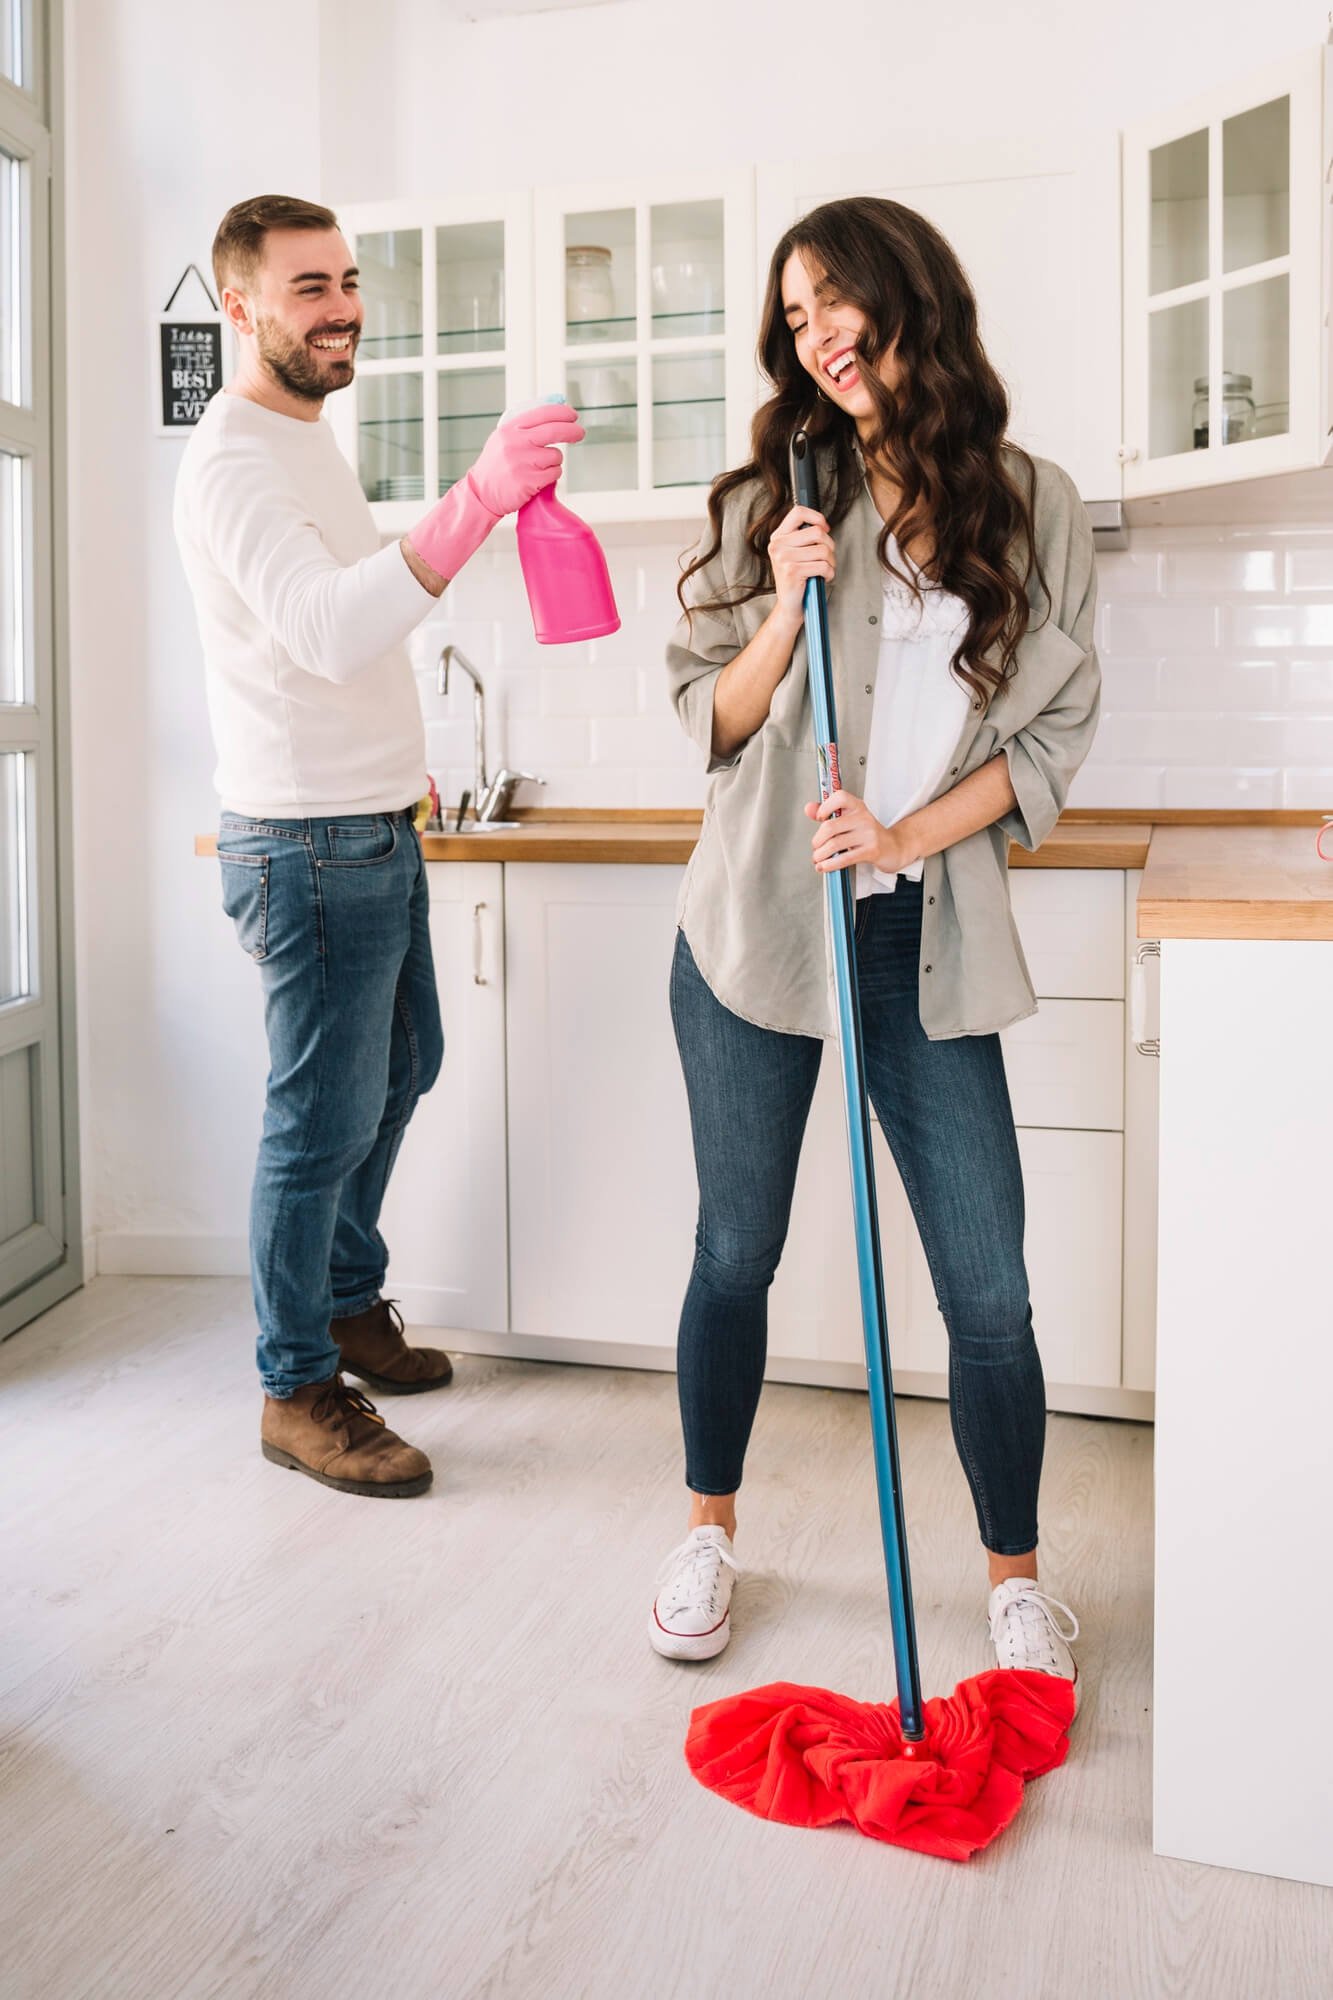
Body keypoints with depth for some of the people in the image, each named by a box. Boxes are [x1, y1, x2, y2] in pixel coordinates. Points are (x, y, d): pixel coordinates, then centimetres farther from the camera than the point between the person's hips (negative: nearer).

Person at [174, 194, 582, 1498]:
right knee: (323, 1121, -3)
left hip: (374, 829, 10)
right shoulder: (233, 461, -18)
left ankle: (348, 1303, 37)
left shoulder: (306, 437, 15)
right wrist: (476, 500, -46)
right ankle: (297, 1390, 11)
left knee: (399, 1071, 20)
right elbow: (330, 628, -36)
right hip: (310, 845, -10)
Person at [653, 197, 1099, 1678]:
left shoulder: (1034, 507, 3)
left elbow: (1052, 734, 2)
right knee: (736, 1253, 10)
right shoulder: (769, 499, 2)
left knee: (989, 1288, 0)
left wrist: (907, 833, -12)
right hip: (757, 921, 0)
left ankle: (1016, 1579, 21)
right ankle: (709, 1532, 32)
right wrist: (788, 611, -14)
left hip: (928, 940, 0)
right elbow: (712, 723, 3)